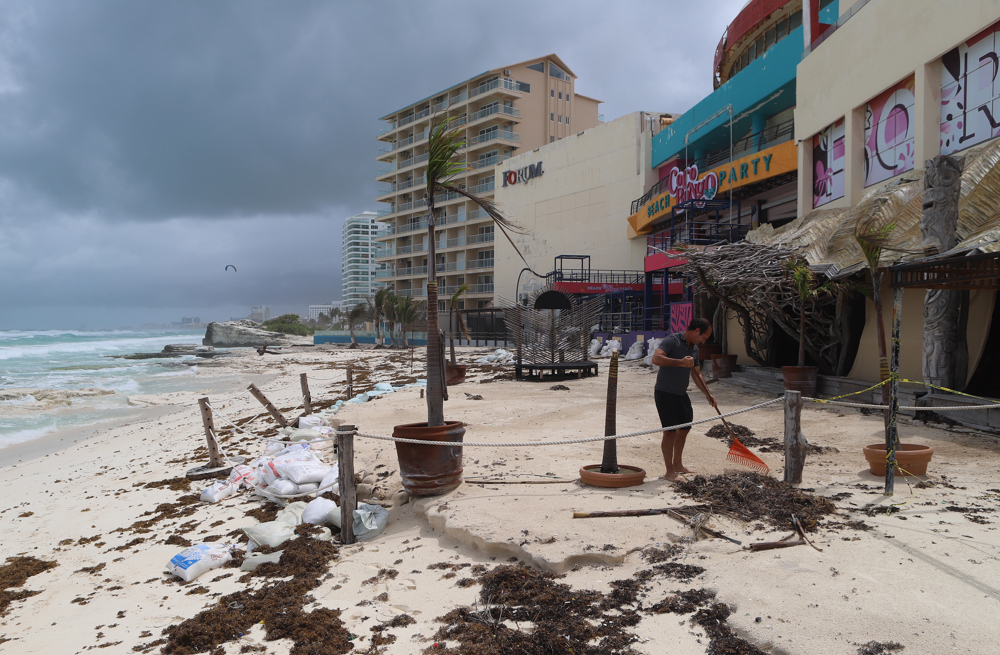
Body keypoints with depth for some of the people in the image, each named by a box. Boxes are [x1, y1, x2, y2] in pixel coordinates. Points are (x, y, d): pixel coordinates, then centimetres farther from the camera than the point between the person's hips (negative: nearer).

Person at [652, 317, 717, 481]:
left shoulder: (694, 348, 12)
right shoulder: (672, 340, -16)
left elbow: (696, 374, 20)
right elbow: (656, 358, -31)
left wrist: (708, 394, 13)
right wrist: (680, 362, -35)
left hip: (681, 394, 9)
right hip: (665, 393, -9)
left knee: (684, 428, 16)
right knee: (670, 431, -6)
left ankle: (677, 465, 32)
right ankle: (669, 472, 3)